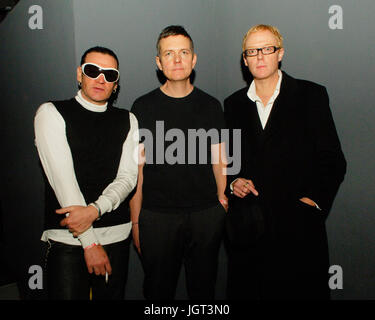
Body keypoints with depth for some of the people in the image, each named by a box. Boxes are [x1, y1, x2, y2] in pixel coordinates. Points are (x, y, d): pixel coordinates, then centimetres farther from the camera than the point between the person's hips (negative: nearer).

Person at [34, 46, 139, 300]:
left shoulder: (127, 120, 9)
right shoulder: (52, 114, -2)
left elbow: (128, 176, -1)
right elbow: (62, 178, -11)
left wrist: (94, 210, -20)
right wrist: (89, 241, -15)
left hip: (117, 235, 3)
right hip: (68, 239, -3)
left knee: (112, 295, 12)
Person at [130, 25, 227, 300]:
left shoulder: (210, 105, 5)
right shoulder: (143, 107, 0)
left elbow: (218, 161, 8)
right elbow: (137, 168, 0)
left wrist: (224, 202, -2)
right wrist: (135, 220, -2)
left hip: (206, 215, 2)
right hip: (157, 216, -1)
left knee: (203, 288, 15)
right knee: (158, 290, 12)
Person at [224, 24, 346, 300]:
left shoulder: (312, 95, 2)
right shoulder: (233, 104, 11)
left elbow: (333, 159, 0)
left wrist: (314, 200, -10)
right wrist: (233, 182, -2)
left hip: (299, 225, -2)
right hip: (247, 228, 3)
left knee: (301, 290, 5)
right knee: (245, 292, 8)